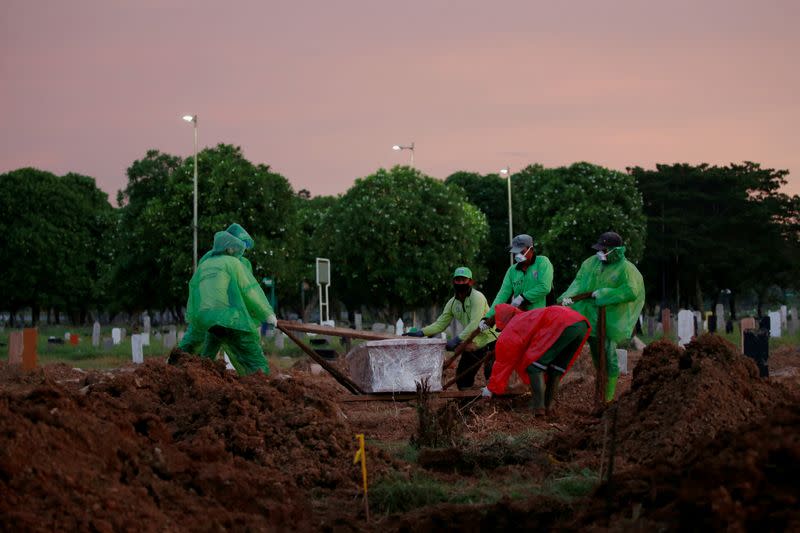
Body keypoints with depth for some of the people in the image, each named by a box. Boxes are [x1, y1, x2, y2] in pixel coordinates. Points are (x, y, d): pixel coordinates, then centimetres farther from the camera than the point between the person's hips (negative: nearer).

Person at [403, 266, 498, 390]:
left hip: (488, 341, -7)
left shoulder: (477, 297, -18)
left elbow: (475, 324, -29)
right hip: (470, 345, 7)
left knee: (491, 374, -22)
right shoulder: (452, 303, 5)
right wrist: (421, 332, -12)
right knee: (462, 378, 7)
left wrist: (457, 340, -35)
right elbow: (440, 323, 4)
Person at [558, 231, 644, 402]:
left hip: (608, 321, -6)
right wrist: (569, 296, -13)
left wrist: (603, 294, -21)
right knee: (597, 356, 16)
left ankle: (608, 397, 3)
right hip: (589, 317, 6)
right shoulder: (592, 262, 7)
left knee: (607, 356, -5)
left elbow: (631, 292, -22)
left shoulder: (626, 269, -11)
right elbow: (579, 281, 6)